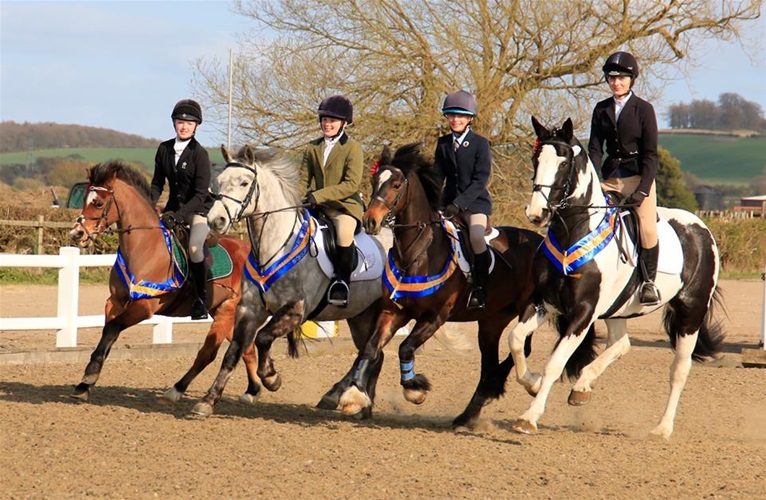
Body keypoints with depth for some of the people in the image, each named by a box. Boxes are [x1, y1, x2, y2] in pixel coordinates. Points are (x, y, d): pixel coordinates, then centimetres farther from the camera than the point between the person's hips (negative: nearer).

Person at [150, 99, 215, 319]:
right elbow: (157, 183, 10)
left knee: (194, 247, -29)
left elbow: (200, 194, -18)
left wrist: (178, 215, -27)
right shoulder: (164, 149, 2)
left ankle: (202, 299, -16)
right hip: (174, 207, 6)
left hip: (198, 209, -6)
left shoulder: (200, 154, -15)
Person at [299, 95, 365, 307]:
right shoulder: (312, 148, 13)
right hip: (317, 207, 5)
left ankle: (342, 283, -22)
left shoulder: (353, 148, -4)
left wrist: (319, 195, -23)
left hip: (345, 205, -5)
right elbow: (304, 179, 16)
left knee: (344, 231, -35)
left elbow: (351, 184, -14)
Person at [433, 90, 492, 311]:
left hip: (476, 202, -5)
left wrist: (459, 203, -22)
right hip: (449, 202, 5)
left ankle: (479, 291, -20)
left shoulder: (480, 144, -5)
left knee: (476, 236, -28)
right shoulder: (443, 143, 10)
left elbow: (481, 179, -12)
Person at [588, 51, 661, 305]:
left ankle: (649, 282, -10)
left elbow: (651, 154, -6)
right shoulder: (601, 110, 9)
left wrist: (643, 189, -16)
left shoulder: (644, 109, -3)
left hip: (639, 177, -4)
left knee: (647, 227, -22)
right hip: (611, 178, 4)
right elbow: (595, 148, 6)